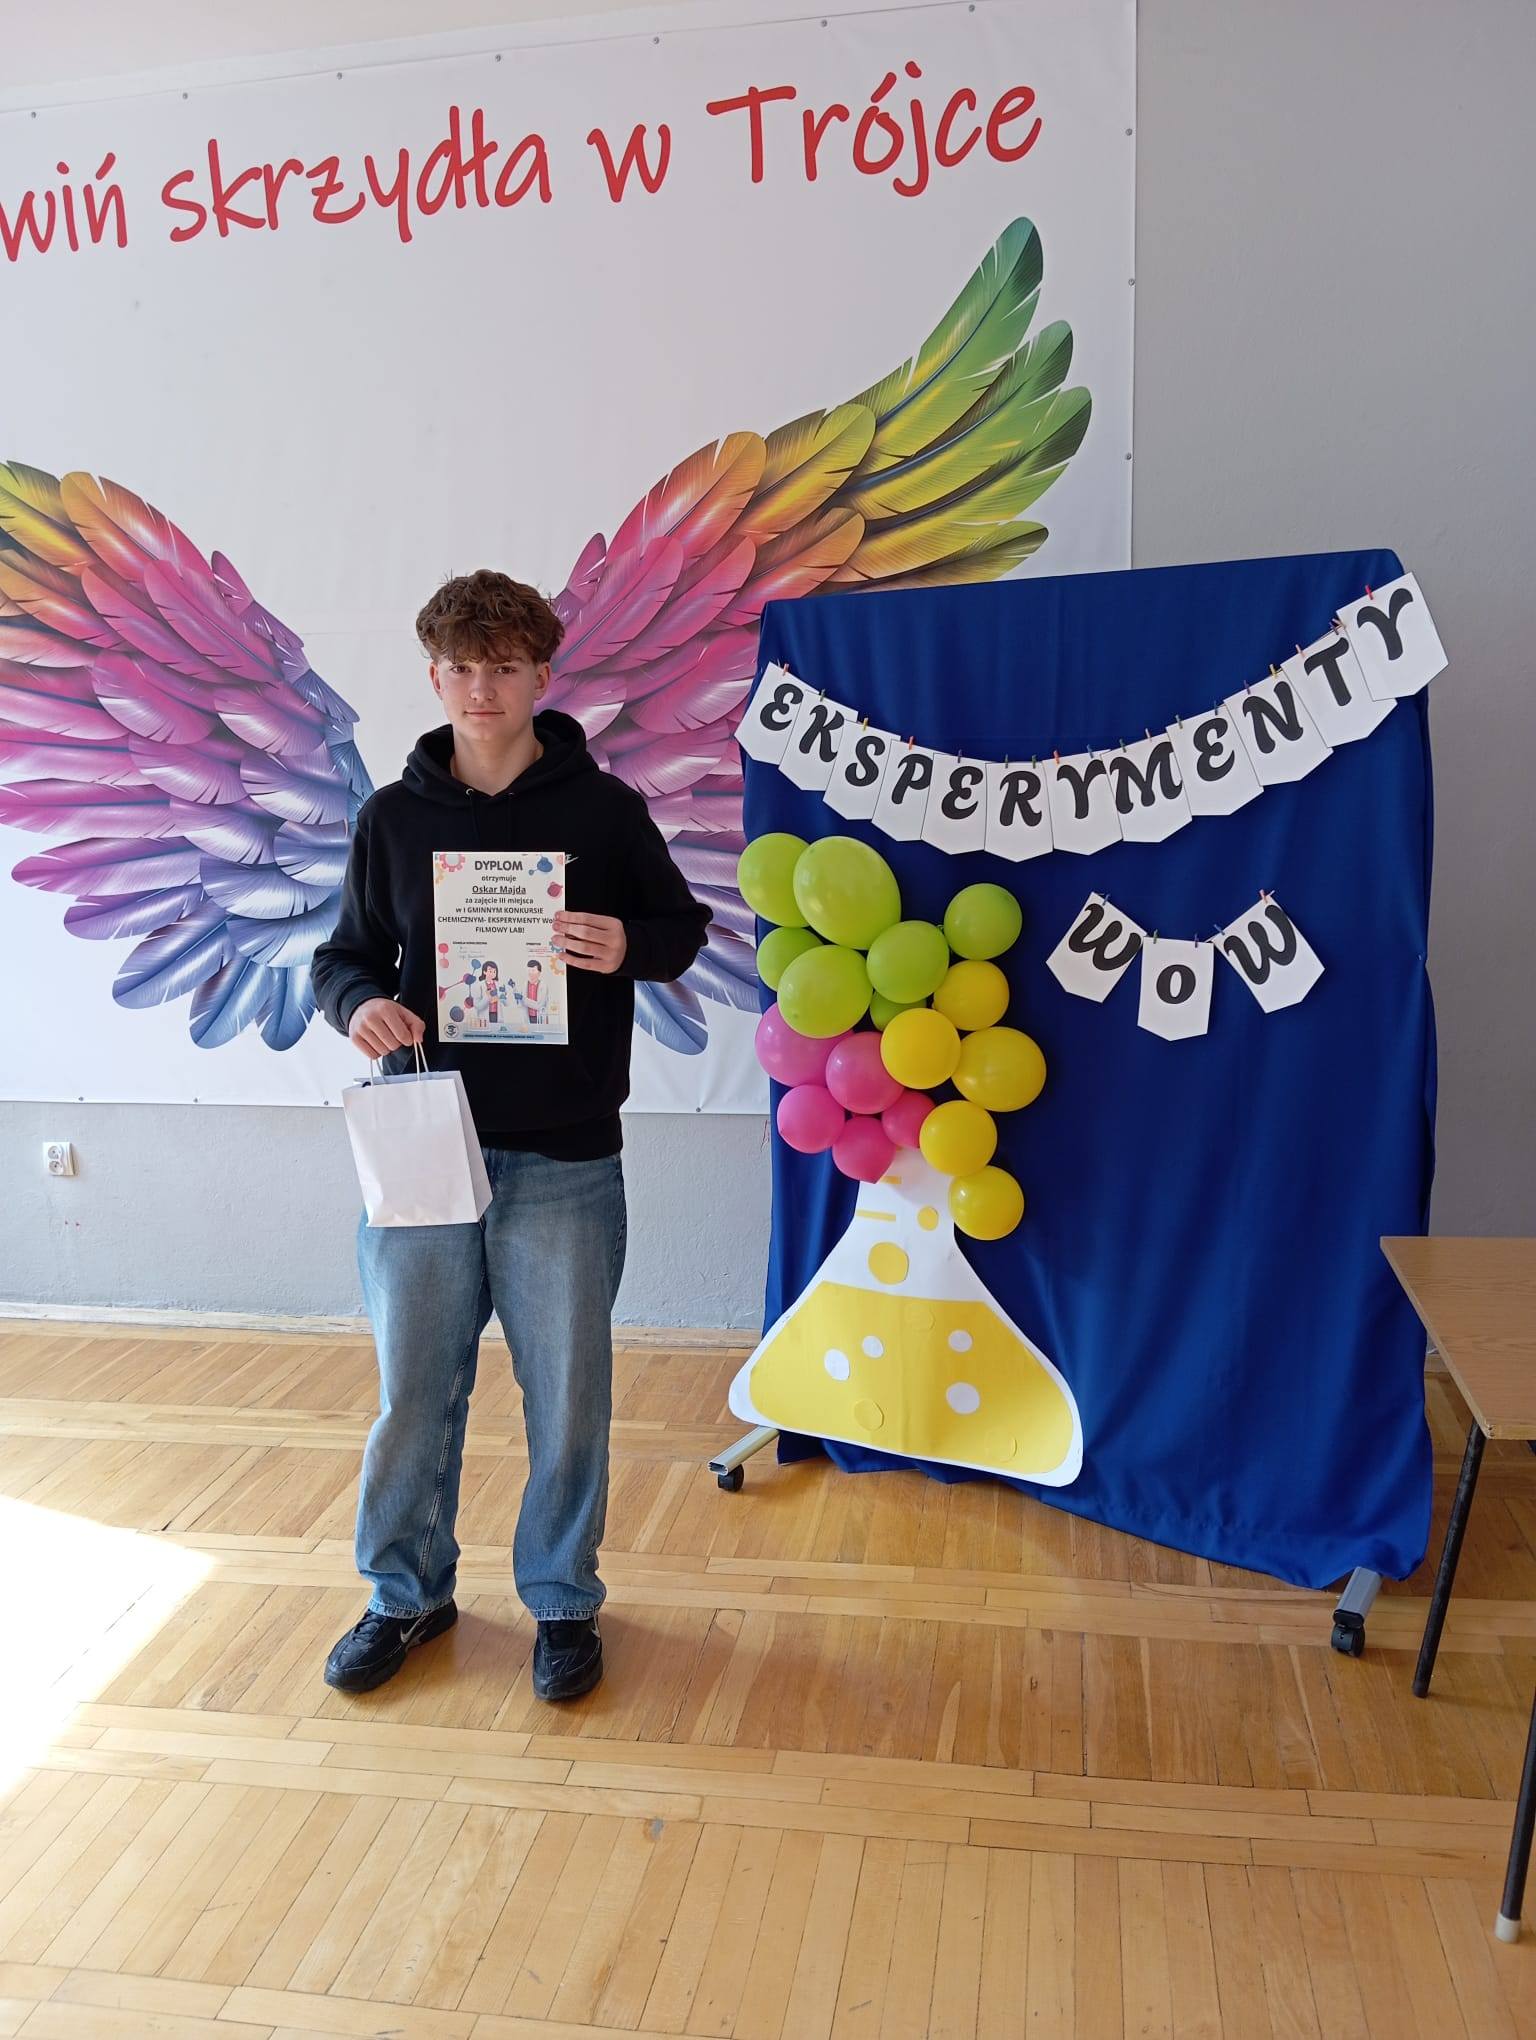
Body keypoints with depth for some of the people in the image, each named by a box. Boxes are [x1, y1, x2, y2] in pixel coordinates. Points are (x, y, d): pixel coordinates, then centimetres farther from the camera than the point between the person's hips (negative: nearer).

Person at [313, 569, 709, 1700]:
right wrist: (358, 1001, -11)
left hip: (565, 1158, -1)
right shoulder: (394, 815, 6)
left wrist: (628, 945, -15)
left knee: (568, 1394, 8)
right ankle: (408, 1594, 33)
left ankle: (562, 1602, 28)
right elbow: (348, 952, 12)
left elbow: (684, 925, 7)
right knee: (414, 1389, 11)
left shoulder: (603, 806, 0)